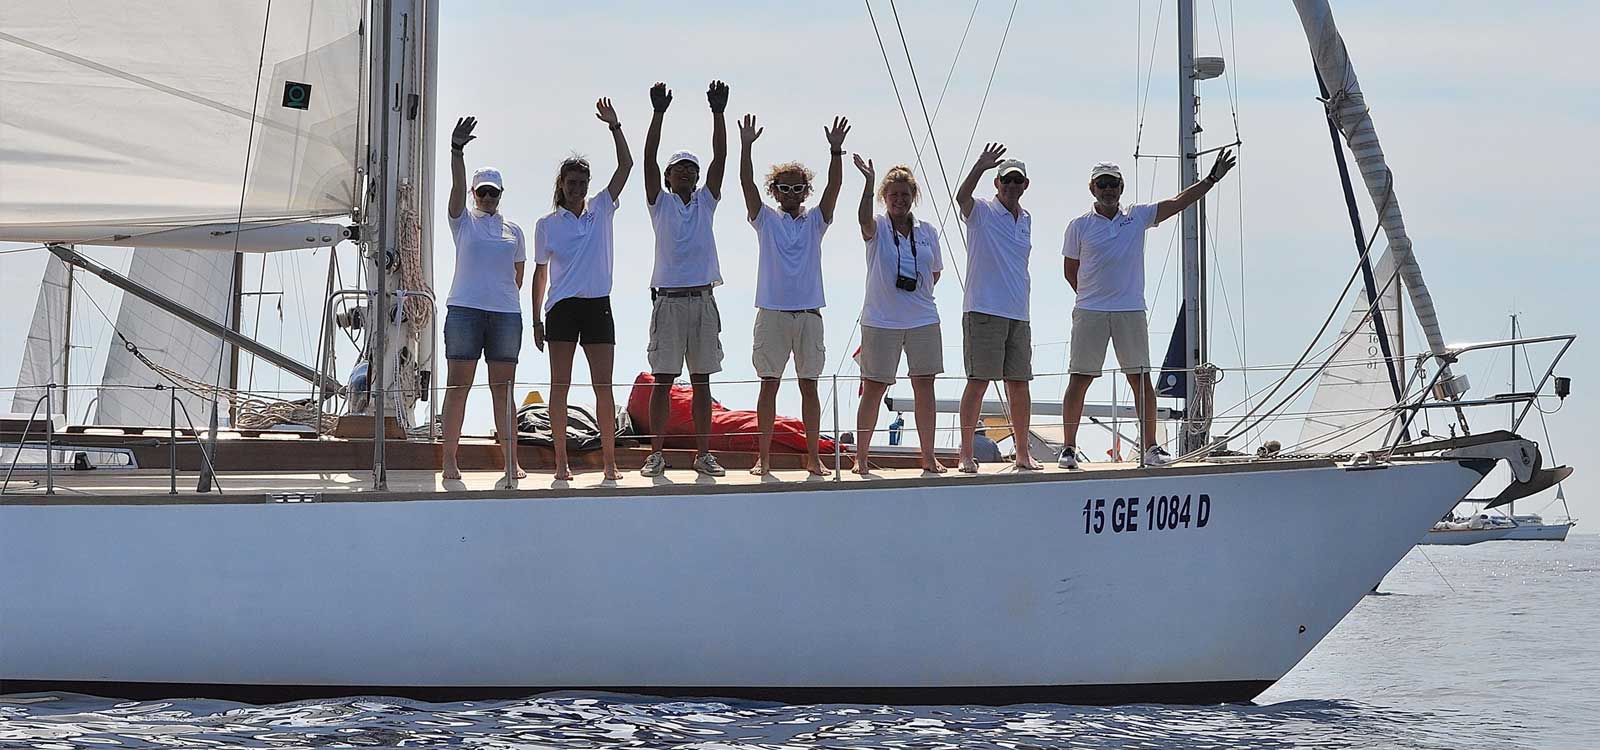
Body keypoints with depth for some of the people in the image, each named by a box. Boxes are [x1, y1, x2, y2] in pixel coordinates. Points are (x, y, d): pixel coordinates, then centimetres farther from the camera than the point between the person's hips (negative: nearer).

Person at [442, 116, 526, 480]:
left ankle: (512, 461, 5)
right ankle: (450, 460, -4)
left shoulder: (513, 231, 15)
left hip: (506, 313, 3)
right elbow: (458, 187, -9)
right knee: (458, 385, -4)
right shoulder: (463, 221, 7)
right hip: (464, 310, -3)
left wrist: (506, 299, 9)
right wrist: (457, 151, -22)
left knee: (503, 389, 4)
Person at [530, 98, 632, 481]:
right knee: (560, 386, -1)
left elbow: (626, 165, 2)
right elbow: (541, 273, 9)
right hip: (562, 306, -1)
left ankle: (610, 461, 1)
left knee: (603, 385, -2)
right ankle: (561, 461, 2)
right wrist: (536, 320, 6)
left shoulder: (601, 210, 8)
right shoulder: (547, 224, 6)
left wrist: (614, 127, -6)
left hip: (598, 306, 1)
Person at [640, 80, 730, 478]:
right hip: (668, 299, -3)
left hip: (702, 299, 3)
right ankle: (657, 454, 1)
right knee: (662, 380, -2)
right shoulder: (660, 204, 5)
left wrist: (718, 112, -5)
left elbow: (720, 157, 4)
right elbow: (649, 157, -6)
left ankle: (703, 453, 7)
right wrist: (658, 113, -14)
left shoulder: (705, 203, 12)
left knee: (701, 381, 5)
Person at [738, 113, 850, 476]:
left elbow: (833, 188, -3)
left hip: (809, 313, 1)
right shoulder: (766, 219, 6)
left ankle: (813, 457, 8)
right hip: (772, 312, -1)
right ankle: (763, 457, 3)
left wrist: (836, 151, -15)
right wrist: (746, 147, -17)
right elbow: (748, 184, -6)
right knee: (769, 384, 1)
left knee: (809, 385, 5)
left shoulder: (815, 221, 10)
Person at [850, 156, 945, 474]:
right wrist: (869, 181, -38)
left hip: (923, 320, 3)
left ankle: (928, 456, 12)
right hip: (881, 321, -3)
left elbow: (935, 272, 18)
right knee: (873, 388, -1)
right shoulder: (878, 228, -2)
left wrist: (917, 292, 3)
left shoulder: (927, 231, 9)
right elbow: (864, 219, -27)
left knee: (925, 388, 4)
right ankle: (861, 456, 5)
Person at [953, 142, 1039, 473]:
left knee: (1019, 384, 8)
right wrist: (980, 167, -41)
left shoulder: (1026, 219, 17)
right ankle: (966, 454, -3)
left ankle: (1023, 453, 17)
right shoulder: (982, 212, -2)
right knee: (978, 382, -7)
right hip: (983, 312, -6)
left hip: (1018, 315, 6)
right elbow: (962, 197, -25)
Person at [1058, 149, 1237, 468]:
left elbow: (1179, 202, 9)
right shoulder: (1079, 226, 4)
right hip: (1089, 313, -2)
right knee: (1079, 380, -3)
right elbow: (1070, 271, 11)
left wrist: (1212, 179, 5)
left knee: (1141, 380, 1)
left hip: (1131, 311, 2)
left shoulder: (1138, 216, 9)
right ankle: (1069, 448, 3)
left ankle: (1151, 447, 6)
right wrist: (1092, 297, 9)